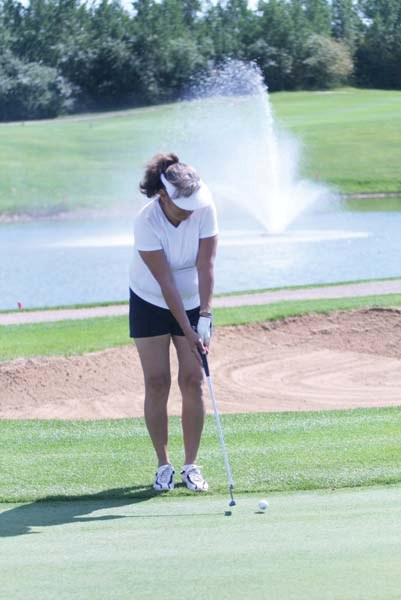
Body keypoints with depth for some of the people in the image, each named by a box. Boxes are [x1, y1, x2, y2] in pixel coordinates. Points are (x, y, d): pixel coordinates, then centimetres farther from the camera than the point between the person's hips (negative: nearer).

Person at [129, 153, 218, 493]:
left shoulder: (204, 209, -19)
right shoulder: (146, 222, -26)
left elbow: (205, 265, -19)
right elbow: (165, 281, -26)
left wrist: (205, 317, -26)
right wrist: (187, 330, -27)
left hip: (194, 302, 2)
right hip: (150, 302, -2)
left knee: (193, 381, -4)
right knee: (157, 383, -4)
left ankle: (191, 464, 4)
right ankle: (164, 464, 7)